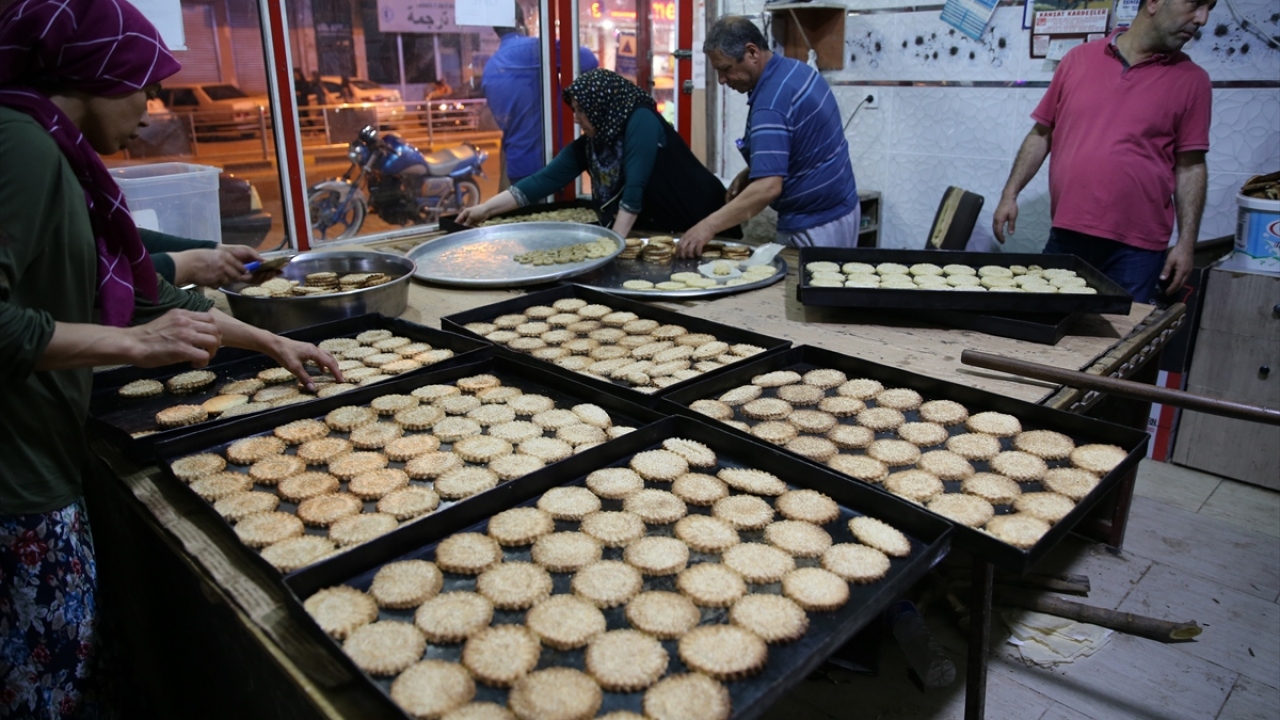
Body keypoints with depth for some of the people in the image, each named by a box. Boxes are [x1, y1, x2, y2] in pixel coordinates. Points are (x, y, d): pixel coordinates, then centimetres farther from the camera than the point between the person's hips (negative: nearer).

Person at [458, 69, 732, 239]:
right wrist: (485, 209, -8)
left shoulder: (641, 121, -20)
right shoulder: (586, 146, -1)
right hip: (656, 232, 6)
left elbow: (635, 187, -26)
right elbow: (543, 180, -4)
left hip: (701, 227, -6)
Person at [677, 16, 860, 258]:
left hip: (814, 226, -10)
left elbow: (768, 187, -34)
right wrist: (749, 173, 6)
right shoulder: (795, 70, 4)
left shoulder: (771, 101, -25)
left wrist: (709, 226, -34)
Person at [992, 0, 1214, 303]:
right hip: (1065, 236, 1)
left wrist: (1186, 243, -2)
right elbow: (1041, 134, 11)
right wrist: (1010, 194, 4)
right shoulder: (1078, 59, 6)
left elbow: (1190, 166, 3)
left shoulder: (1191, 80, 4)